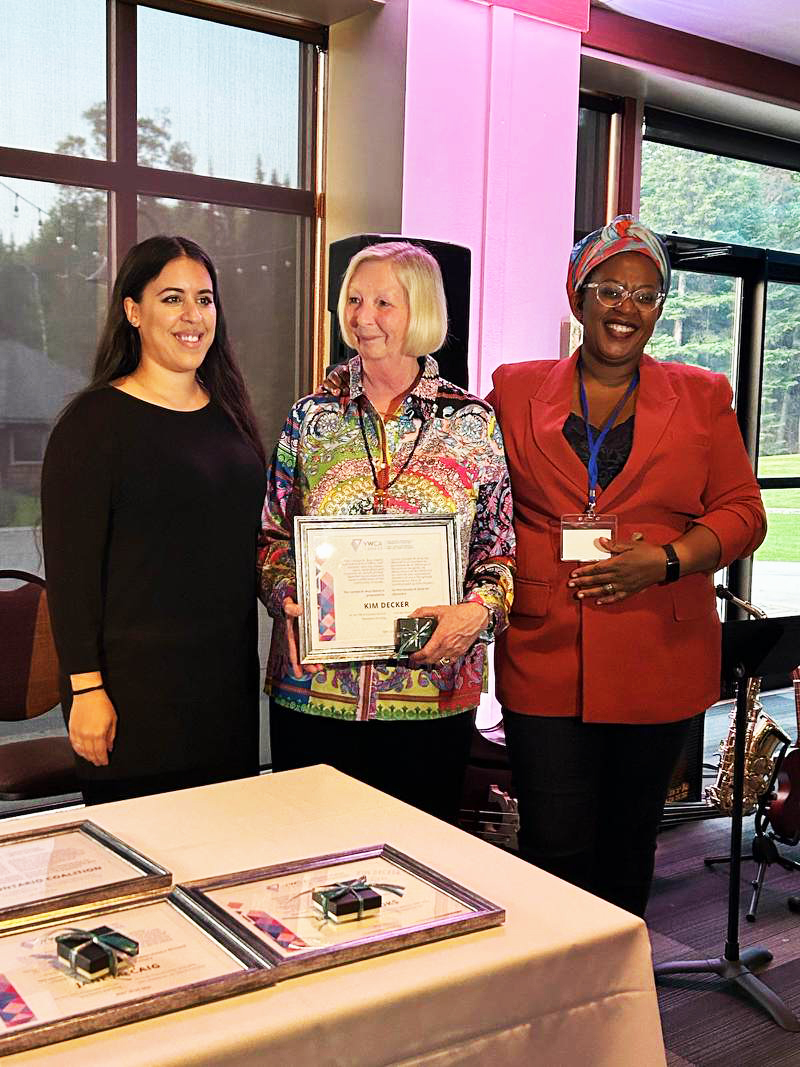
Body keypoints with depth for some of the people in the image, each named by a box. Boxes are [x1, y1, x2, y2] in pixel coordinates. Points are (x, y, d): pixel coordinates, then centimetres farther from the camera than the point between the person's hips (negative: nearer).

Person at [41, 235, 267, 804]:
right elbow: (71, 566, -11)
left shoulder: (230, 414, 12)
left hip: (230, 680, 6)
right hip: (135, 687, -6)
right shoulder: (94, 421, -8)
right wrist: (86, 688, -15)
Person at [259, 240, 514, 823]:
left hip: (432, 687, -1)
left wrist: (480, 610, -14)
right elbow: (272, 537, 8)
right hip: (314, 687, 1)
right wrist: (288, 600, -10)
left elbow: (499, 548, 3)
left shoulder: (472, 423, 1)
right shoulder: (313, 416, 4)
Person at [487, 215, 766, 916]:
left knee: (630, 839, 13)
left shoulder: (703, 398, 9)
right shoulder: (516, 391, 8)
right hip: (545, 658, -1)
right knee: (554, 851, -1)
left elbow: (742, 512, 5)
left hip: (658, 663, 1)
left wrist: (665, 561, -12)